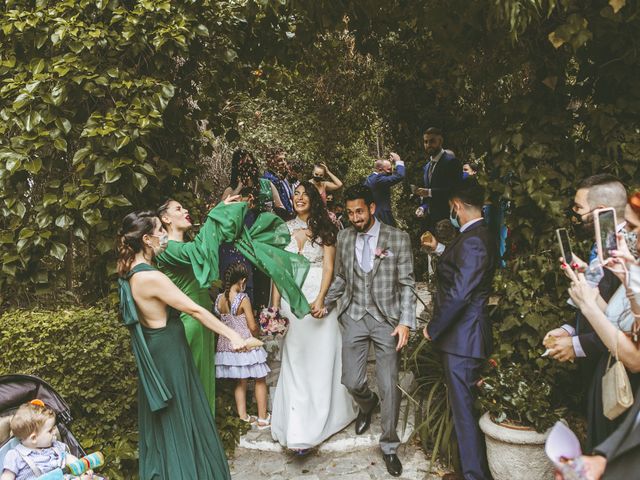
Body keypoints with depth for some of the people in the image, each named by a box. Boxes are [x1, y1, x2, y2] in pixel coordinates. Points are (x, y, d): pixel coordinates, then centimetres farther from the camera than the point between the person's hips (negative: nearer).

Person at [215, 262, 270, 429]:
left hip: (227, 345, 6)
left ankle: (242, 416, 23)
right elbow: (253, 327, -16)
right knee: (260, 380, 10)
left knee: (240, 381, 19)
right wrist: (258, 332, 5)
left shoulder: (219, 299, -2)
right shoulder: (243, 298, -18)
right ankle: (262, 418, 15)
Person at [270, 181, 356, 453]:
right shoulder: (284, 230, 9)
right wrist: (275, 304, 0)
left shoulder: (324, 229, 2)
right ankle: (298, 431, 6)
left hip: (319, 296, -2)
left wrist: (320, 299, -18)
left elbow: (329, 267, -4)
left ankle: (315, 424, 15)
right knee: (295, 362, 1)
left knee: (321, 359, 3)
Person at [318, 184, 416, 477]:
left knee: (389, 387, 0)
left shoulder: (398, 239, -6)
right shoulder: (344, 237, 4)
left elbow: (407, 284, -5)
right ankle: (367, 404, 40)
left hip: (387, 318, -2)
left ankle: (389, 446, 20)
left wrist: (405, 322, -13)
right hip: (354, 317, 3)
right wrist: (325, 304, 1)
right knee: (352, 382, 3)